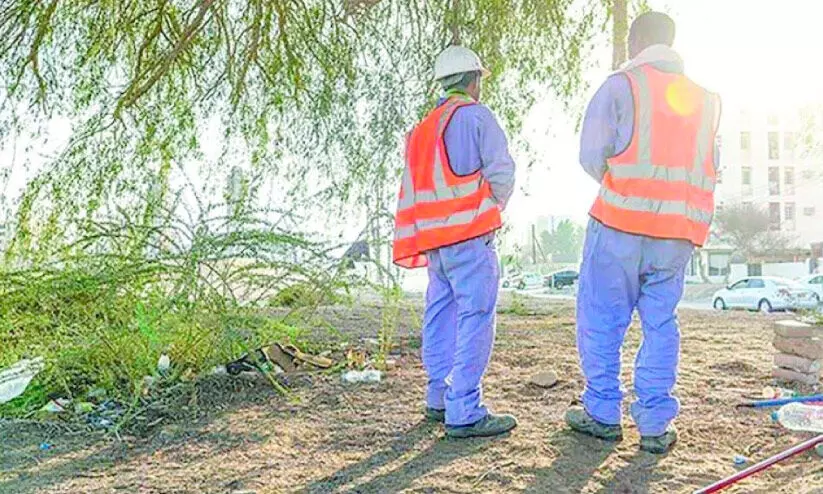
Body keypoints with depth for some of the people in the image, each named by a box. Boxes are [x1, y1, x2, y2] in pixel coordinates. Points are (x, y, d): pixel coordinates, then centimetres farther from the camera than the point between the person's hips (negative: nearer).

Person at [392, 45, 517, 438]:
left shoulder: (424, 127, 19)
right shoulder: (475, 115, -2)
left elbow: (415, 187, 15)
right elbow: (501, 172, -9)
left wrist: (429, 230, 17)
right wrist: (491, 212, 7)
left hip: (433, 239, 8)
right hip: (470, 236, -8)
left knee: (441, 317, 14)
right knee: (475, 321, -7)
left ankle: (439, 399, 22)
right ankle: (464, 413, -8)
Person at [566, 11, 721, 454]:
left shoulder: (621, 85, -1)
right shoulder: (704, 99, 15)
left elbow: (591, 157, -5)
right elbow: (711, 170, 14)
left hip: (621, 224, -4)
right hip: (679, 233, 5)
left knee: (601, 319, 7)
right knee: (661, 323, 11)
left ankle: (602, 413, 14)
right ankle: (657, 424, 13)